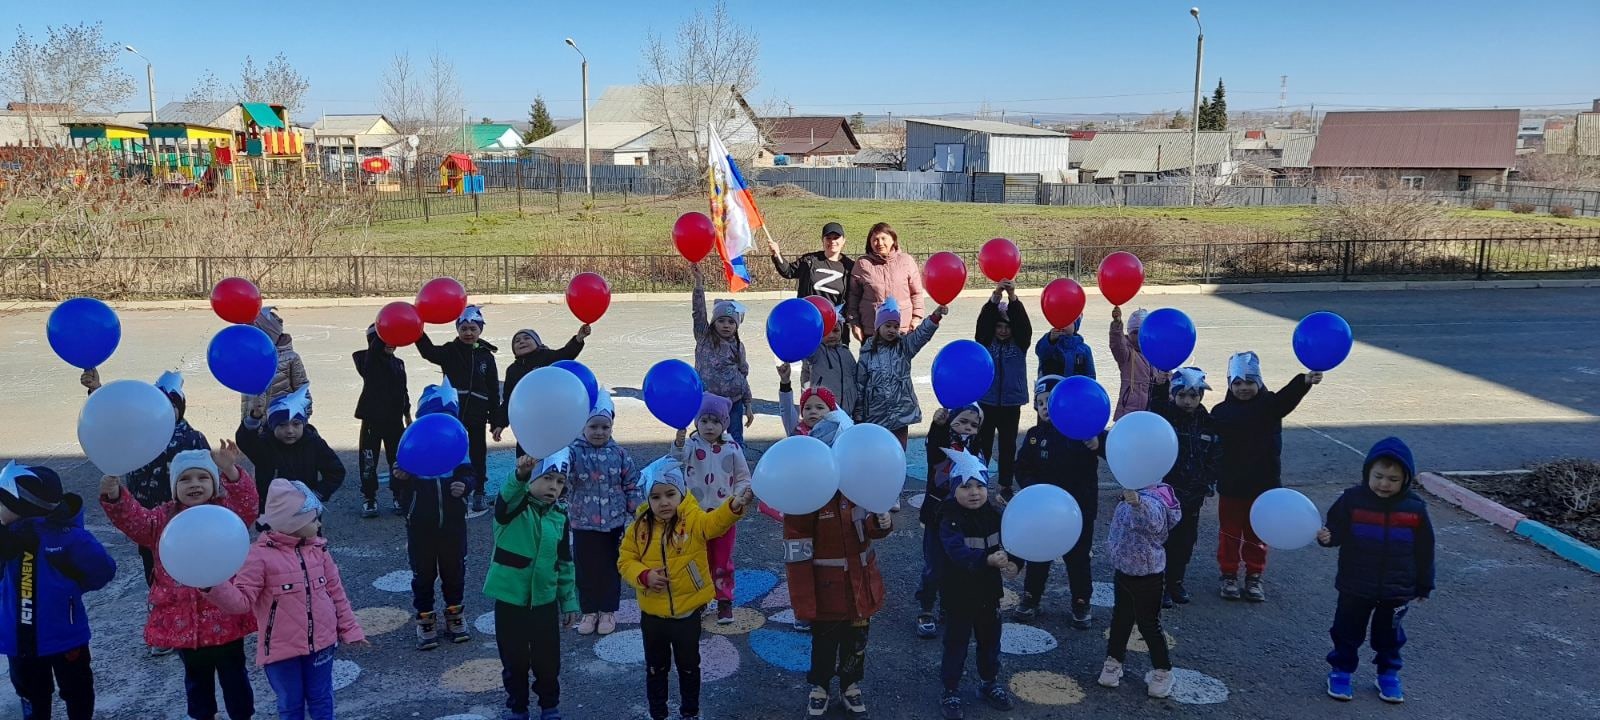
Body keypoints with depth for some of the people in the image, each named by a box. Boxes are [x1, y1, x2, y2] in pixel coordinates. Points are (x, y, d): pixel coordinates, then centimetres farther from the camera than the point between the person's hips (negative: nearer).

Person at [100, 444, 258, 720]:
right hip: (183, 619, 3)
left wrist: (231, 471, -46)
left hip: (224, 615, -3)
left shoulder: (227, 512, -6)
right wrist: (115, 497, -35)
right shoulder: (164, 519, 3)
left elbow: (247, 503, -26)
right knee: (197, 677, 22)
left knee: (233, 675, 12)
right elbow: (132, 519, -13)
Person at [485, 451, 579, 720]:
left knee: (547, 661, 10)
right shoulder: (512, 506, -11)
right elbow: (508, 493, -38)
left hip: (545, 601, 3)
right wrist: (520, 475, -60)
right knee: (514, 661, 11)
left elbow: (565, 564, 8)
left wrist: (569, 602, 8)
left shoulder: (560, 517, 0)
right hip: (510, 599, -2)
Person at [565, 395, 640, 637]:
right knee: (586, 569, 10)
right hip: (583, 523, -1)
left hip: (613, 523, 1)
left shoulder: (619, 453, -2)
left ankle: (608, 611, 27)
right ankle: (589, 611, 26)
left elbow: (632, 485, 4)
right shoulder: (574, 451, -8)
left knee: (611, 568, 11)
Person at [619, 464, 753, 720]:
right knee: (656, 668, 18)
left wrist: (735, 505, -57)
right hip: (652, 614, 2)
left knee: (689, 667, 17)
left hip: (687, 612, -2)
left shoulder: (692, 519, -15)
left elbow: (714, 522, -36)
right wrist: (643, 576, -21)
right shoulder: (640, 526, -7)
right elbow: (625, 561, 0)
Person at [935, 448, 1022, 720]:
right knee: (956, 643, 6)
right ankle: (951, 691, 21)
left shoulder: (994, 515, -2)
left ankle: (990, 684, 40)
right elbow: (957, 551, -36)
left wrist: (1014, 563, -24)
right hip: (958, 594, -5)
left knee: (990, 639, 20)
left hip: (988, 591, 6)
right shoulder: (950, 520, -21)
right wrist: (988, 560, -50)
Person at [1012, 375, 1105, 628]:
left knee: (1077, 557, 10)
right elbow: (1022, 468, 2)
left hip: (1079, 509, -2)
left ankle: (1081, 603, 26)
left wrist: (1098, 444, -39)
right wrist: (1032, 487, -15)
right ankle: (1031, 597, 30)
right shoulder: (1035, 435, -2)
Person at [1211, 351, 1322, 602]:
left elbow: (1289, 396, -27)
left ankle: (1254, 576, 25)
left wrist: (1305, 381, -47)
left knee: (1257, 533, 12)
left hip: (1263, 484, 0)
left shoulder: (1269, 404, -5)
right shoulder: (1221, 411, -2)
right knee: (1229, 533, 10)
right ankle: (1229, 575, 23)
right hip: (1230, 485, 0)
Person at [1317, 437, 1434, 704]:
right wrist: (1327, 537, -30)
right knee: (1348, 632, 12)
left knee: (1389, 635, 18)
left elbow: (1424, 551, 0)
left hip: (1397, 590, 1)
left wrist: (1424, 586, 6)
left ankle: (1388, 675, 36)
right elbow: (1336, 531, -6)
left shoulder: (1415, 508, -9)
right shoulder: (1352, 500, -13)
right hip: (1355, 586, -1)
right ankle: (1341, 671, 29)